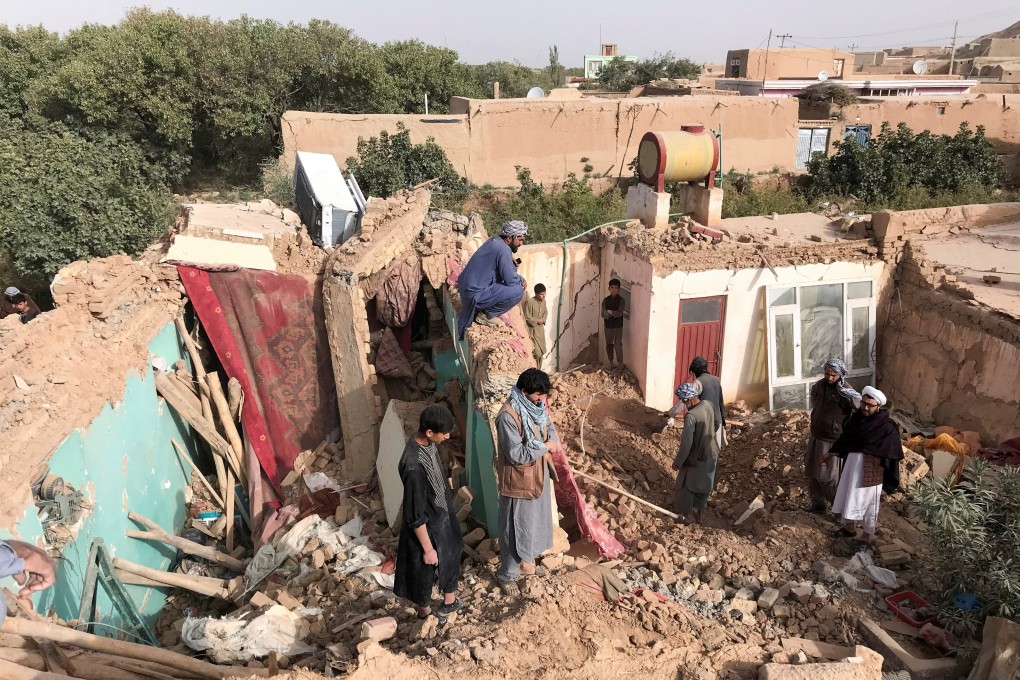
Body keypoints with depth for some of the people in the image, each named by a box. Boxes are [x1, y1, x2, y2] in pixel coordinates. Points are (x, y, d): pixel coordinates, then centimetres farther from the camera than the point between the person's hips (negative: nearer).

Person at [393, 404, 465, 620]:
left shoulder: (427, 443, -12)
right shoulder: (414, 466, -39)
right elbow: (415, 515, -29)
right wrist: (427, 548, -19)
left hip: (442, 516, 8)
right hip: (427, 526, -8)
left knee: (451, 557, 29)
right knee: (424, 572, 19)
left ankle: (449, 602, 54)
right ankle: (425, 613, 47)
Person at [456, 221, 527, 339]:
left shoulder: (494, 240, 7)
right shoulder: (504, 250, -20)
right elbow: (510, 280, -20)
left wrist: (510, 262, 8)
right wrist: (522, 280, 1)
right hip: (475, 294, -10)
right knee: (518, 291, -16)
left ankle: (480, 308, 14)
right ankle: (485, 314, -3)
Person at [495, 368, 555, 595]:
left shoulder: (537, 406, -4)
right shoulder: (508, 416, -29)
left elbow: (550, 428, 11)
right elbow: (516, 454, -28)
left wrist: (549, 441, -11)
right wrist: (544, 447, -21)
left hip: (538, 475, 8)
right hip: (518, 479, -8)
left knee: (534, 521, 24)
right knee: (515, 527, 7)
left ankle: (525, 561, 46)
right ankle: (506, 574, 26)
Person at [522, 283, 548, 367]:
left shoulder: (543, 301, 4)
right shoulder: (530, 302, -18)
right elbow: (527, 318, -17)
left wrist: (543, 319, -4)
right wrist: (537, 321, -17)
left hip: (541, 329, 8)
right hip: (532, 330, -8)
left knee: (541, 352, 11)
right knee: (536, 352, -13)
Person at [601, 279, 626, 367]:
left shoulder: (621, 300, -8)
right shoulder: (606, 300, 1)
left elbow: (619, 313, -19)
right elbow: (603, 314, -9)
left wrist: (609, 312, -11)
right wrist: (614, 313, -19)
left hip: (618, 326, -4)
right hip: (608, 326, 4)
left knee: (618, 345, -9)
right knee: (609, 345, 11)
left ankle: (621, 365, -2)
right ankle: (611, 363, 24)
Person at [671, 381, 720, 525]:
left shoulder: (691, 416, -30)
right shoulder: (708, 405, -7)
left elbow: (686, 443, -26)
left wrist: (677, 462, -16)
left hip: (696, 457, -7)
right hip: (711, 454, 7)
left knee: (687, 485, 14)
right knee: (704, 485, 22)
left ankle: (686, 515, 28)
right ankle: (699, 513, 37)